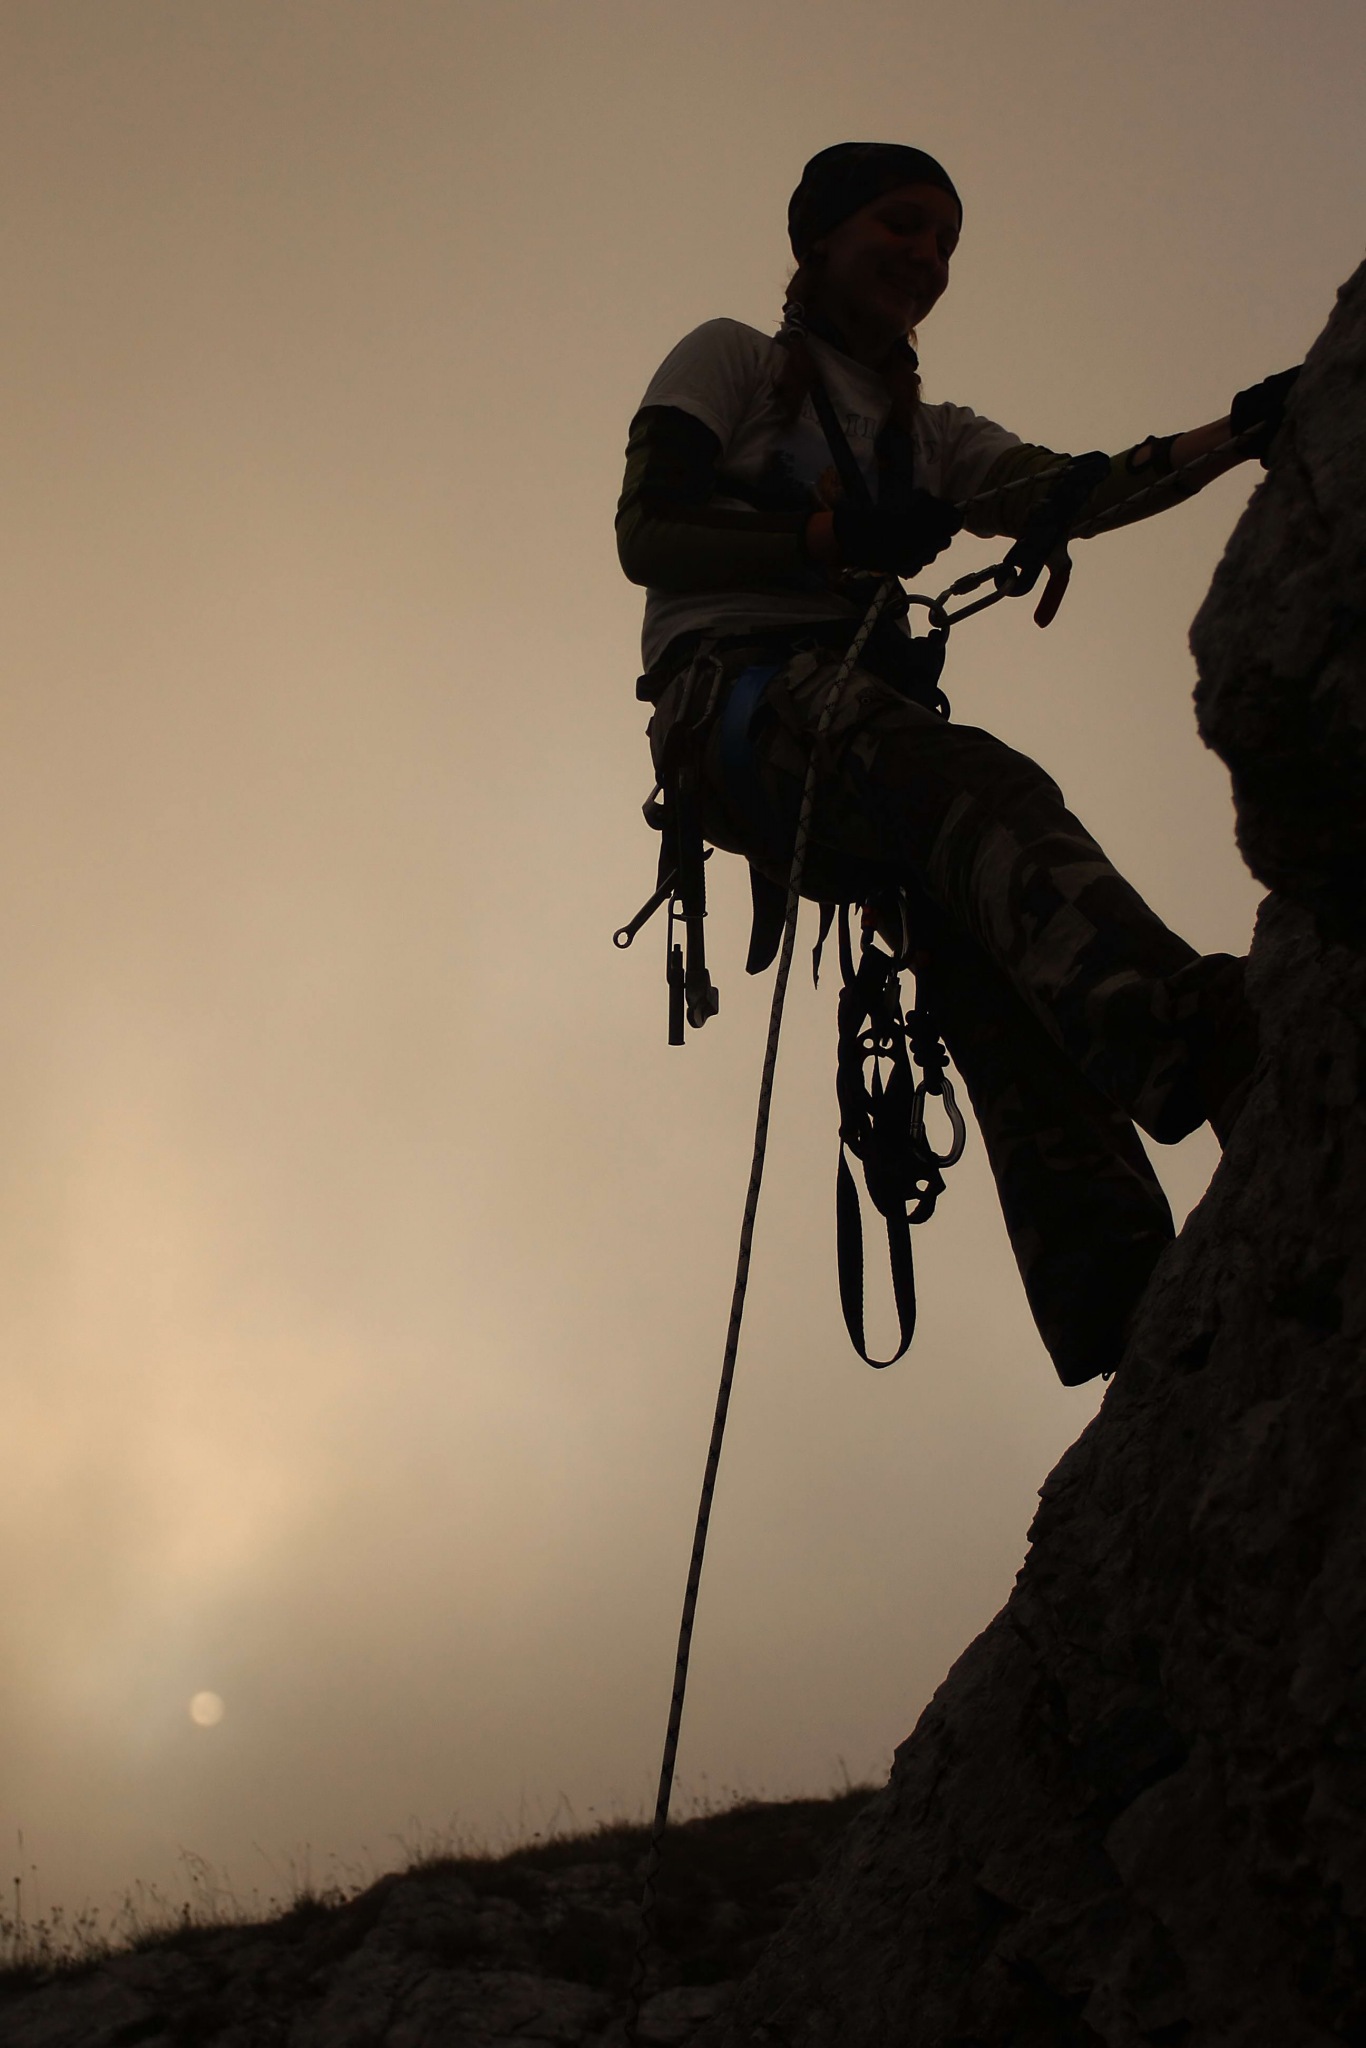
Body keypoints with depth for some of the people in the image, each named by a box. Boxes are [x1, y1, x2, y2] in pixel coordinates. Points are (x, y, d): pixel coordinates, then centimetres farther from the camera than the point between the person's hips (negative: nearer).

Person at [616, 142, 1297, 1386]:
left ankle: (1123, 1312, -38)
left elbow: (1069, 494, 13)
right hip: (741, 697, -5)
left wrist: (1243, 434, -2)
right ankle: (1187, 1032, -62)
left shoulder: (930, 438, 32)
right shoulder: (732, 363, 17)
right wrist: (834, 538, -11)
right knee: (983, 787, -37)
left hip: (873, 713, 6)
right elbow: (647, 533, 2)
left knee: (1005, 990, -21)